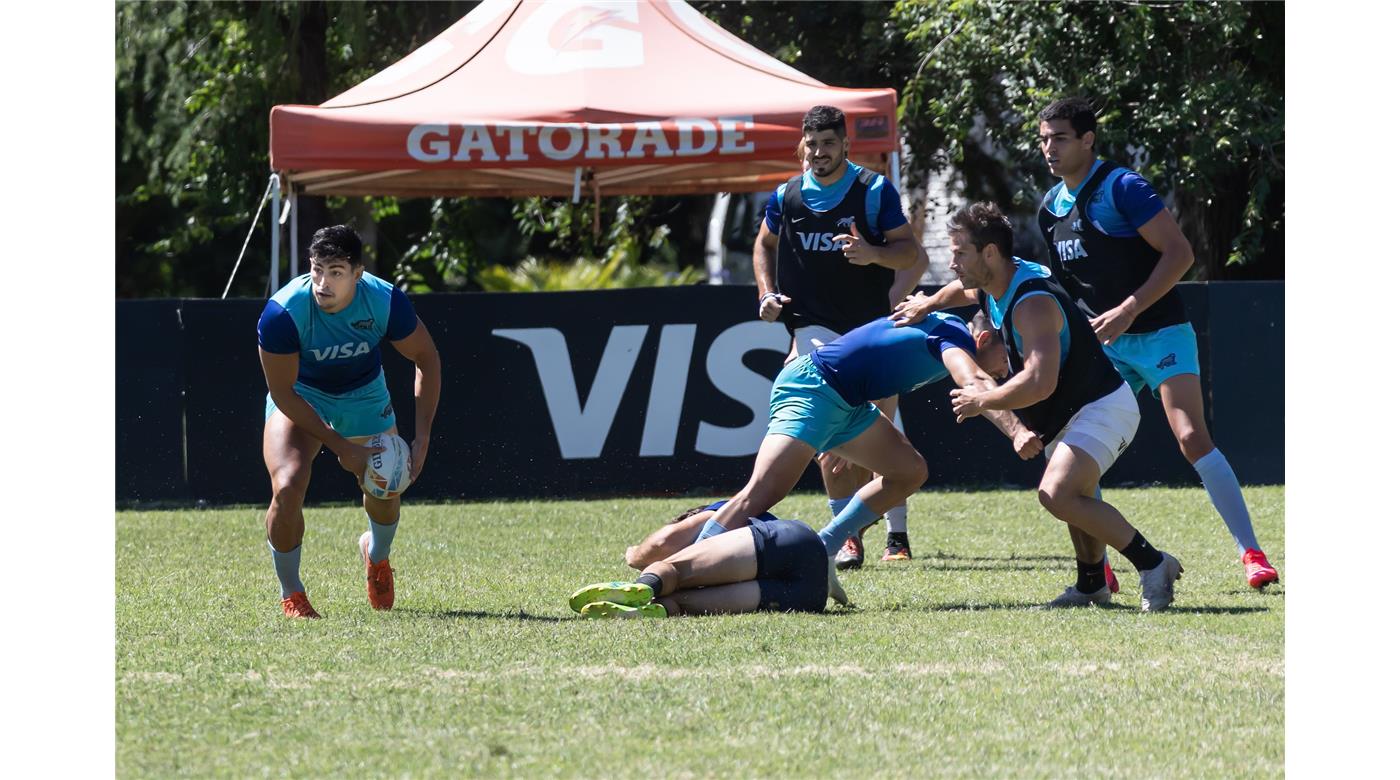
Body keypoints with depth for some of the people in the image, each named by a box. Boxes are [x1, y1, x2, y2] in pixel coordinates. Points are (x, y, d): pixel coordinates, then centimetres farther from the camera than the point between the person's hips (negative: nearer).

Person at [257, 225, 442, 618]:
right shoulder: (282, 314, -35)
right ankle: (291, 594, 0)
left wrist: (422, 438, -18)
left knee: (386, 492, 5)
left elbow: (426, 358, -12)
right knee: (288, 488, -23)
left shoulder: (386, 301, -28)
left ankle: (376, 553, 44)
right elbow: (283, 393, -26)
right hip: (299, 397, -3)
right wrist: (341, 447, -27)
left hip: (364, 395, 3)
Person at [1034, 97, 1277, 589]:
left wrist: (1129, 310, -23)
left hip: (1158, 332, -7)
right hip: (1104, 345, 7)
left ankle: (1251, 554, -13)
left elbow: (1179, 253, -17)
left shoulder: (1122, 187, -12)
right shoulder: (1051, 208, 10)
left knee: (1192, 438, -18)